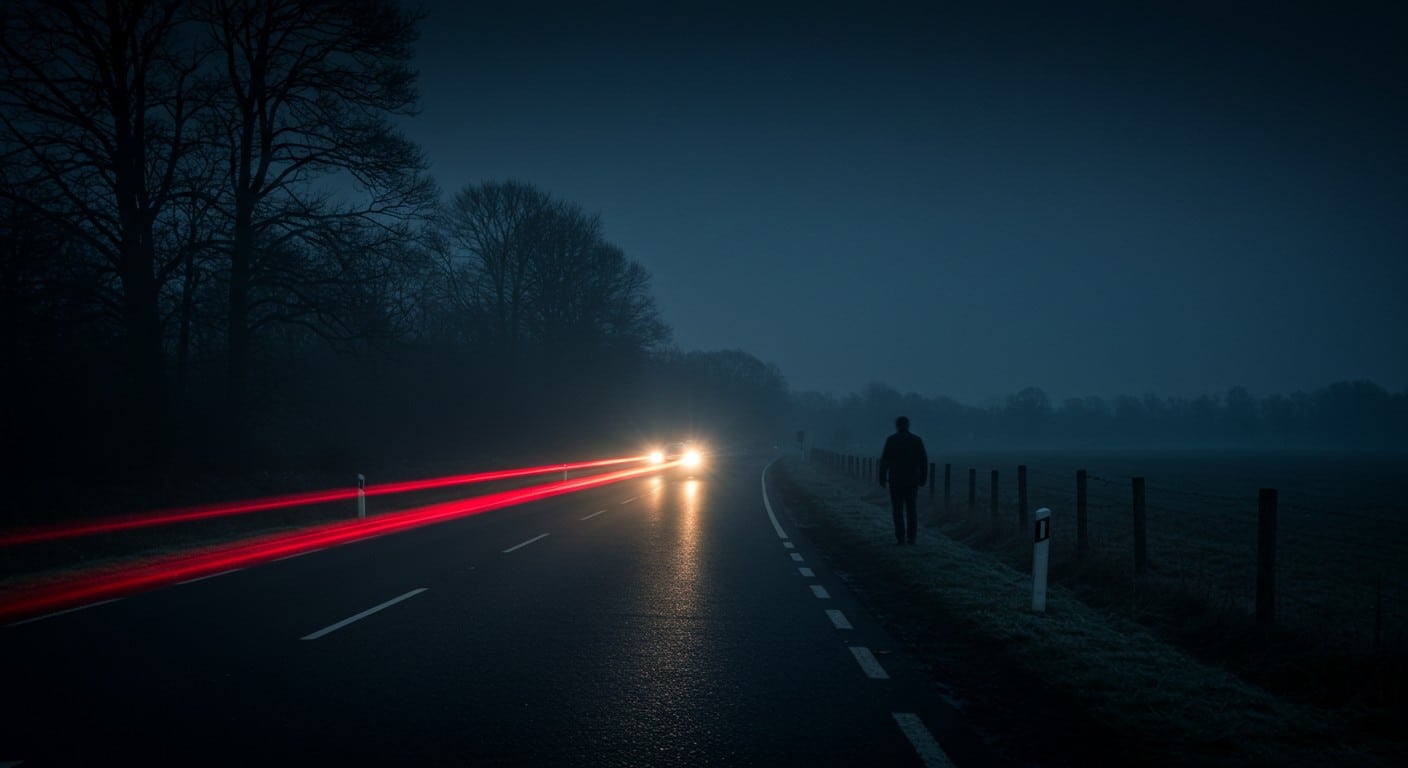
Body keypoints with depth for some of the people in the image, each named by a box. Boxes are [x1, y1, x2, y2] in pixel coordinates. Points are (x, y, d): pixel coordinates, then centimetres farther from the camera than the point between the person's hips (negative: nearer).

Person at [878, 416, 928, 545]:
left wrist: (882, 479, -1)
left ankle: (900, 538, -3)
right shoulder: (917, 440, 2)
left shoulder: (891, 440, -5)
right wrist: (923, 478, 10)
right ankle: (911, 537, 6)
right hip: (912, 480, 2)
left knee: (898, 510, 2)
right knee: (912, 509, 9)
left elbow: (884, 461, -8)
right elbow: (924, 460, 2)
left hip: (896, 480, -2)